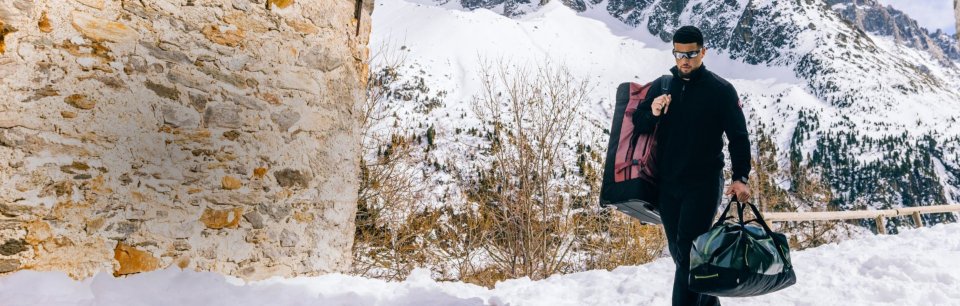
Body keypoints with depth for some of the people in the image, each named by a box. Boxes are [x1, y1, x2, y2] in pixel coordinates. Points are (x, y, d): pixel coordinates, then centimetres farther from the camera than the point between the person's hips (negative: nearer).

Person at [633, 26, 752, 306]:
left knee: (689, 253, -11)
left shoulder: (721, 90, -5)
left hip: (704, 184, -5)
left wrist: (740, 178, -12)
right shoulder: (661, 86, 6)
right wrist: (653, 113, -14)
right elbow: (639, 127, 7)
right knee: (678, 251, 13)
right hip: (667, 184, 5)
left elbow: (739, 137, -2)